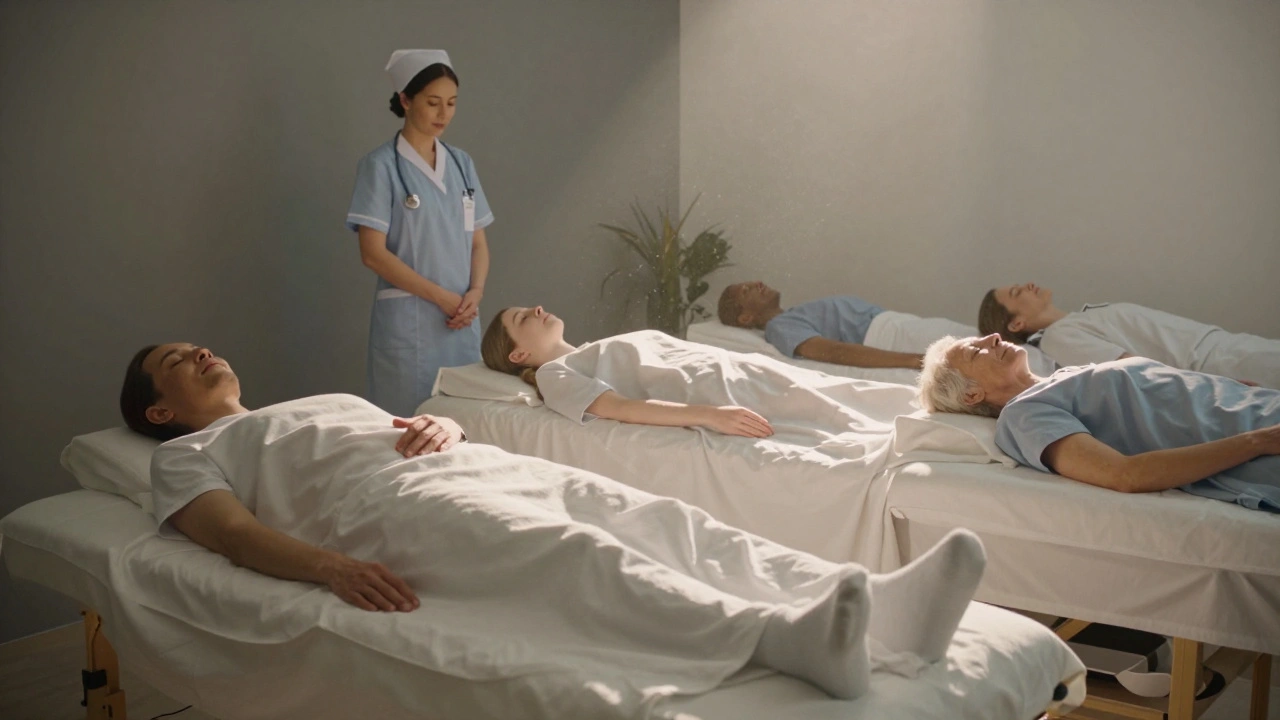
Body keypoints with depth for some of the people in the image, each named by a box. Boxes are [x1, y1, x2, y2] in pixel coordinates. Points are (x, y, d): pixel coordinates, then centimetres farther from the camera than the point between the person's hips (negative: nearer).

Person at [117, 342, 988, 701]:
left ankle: (882, 602, -35)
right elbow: (234, 533, -1)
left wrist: (441, 423, 5)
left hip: (482, 462, 7)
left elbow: (445, 429, 31)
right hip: (393, 502, -6)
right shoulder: (187, 455, 21)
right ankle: (785, 635, -56)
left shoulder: (328, 400, 40)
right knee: (576, 553, -35)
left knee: (658, 519, -19)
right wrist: (333, 567, -21)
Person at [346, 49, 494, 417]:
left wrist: (475, 293, -7)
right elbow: (373, 253, -11)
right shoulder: (381, 165, -6)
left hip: (462, 320, 5)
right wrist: (442, 297, -13)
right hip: (407, 320, -5)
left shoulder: (461, 163, 10)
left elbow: (478, 242, 12)